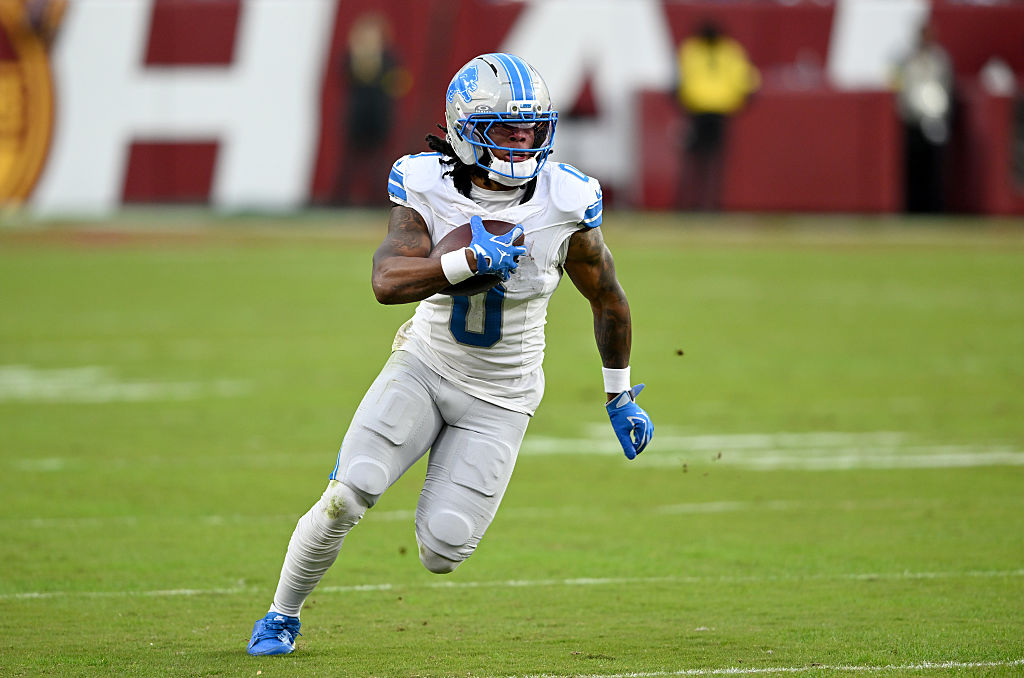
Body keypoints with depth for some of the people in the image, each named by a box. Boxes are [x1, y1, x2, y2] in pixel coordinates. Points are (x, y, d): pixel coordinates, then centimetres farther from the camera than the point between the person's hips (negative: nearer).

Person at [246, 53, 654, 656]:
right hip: (425, 364, 0)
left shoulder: (564, 207, -15)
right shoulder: (429, 192, -15)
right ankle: (283, 615, 7)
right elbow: (387, 282, -31)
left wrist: (619, 398, 10)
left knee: (441, 554, -11)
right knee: (347, 496, -19)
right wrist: (469, 261, -45)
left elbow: (610, 301, 2)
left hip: (500, 397, 0)